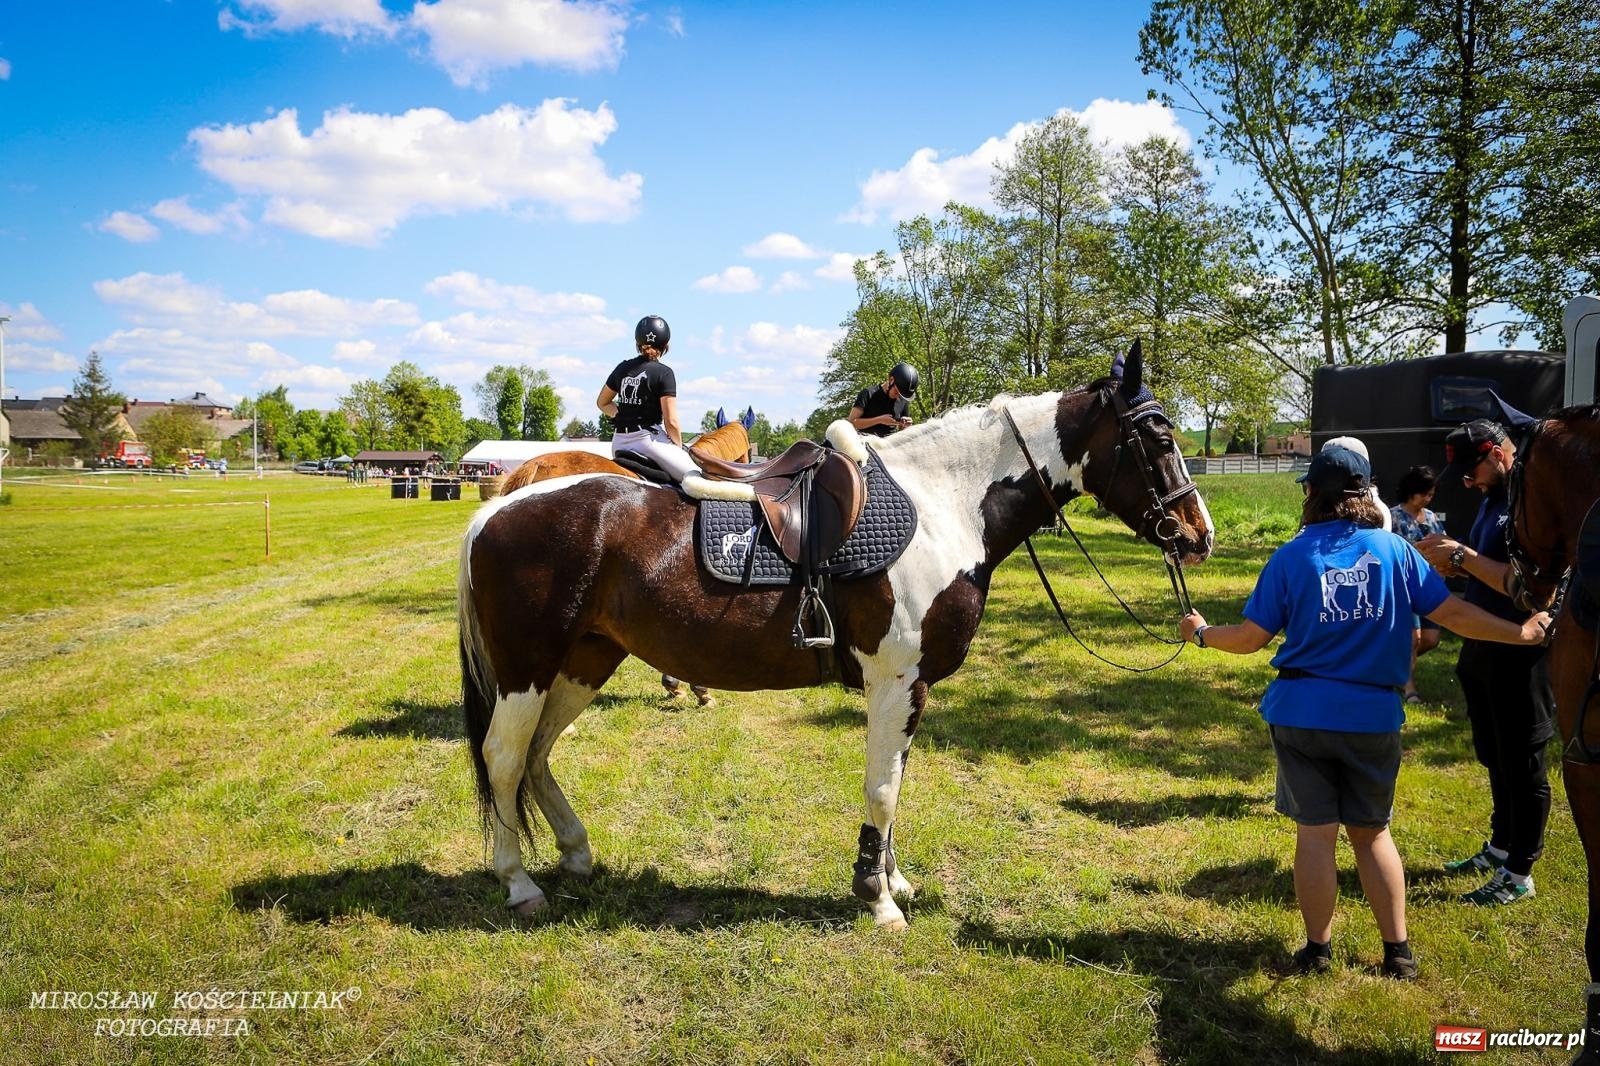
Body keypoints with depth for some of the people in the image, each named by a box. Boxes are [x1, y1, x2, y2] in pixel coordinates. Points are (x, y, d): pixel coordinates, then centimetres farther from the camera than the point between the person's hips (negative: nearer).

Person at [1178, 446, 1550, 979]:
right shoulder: (1395, 550, -4)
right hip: (1374, 715, 2)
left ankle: (1317, 950, 18)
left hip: (1301, 714, -1)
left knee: (1315, 831, 7)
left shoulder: (1291, 557, -6)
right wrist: (1520, 633, 10)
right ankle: (1398, 951, 22)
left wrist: (1202, 632, 12)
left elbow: (1252, 637, -5)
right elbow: (1454, 614, -3)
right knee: (1372, 832, 16)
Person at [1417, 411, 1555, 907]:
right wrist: (1451, 563, -1)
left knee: (1523, 763, 2)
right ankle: (1500, 847, 34)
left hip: (1521, 655, -9)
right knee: (1494, 756, 19)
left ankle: (1519, 874, 13)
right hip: (1483, 648, 9)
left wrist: (1462, 554, -24)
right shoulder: (1492, 499, 11)